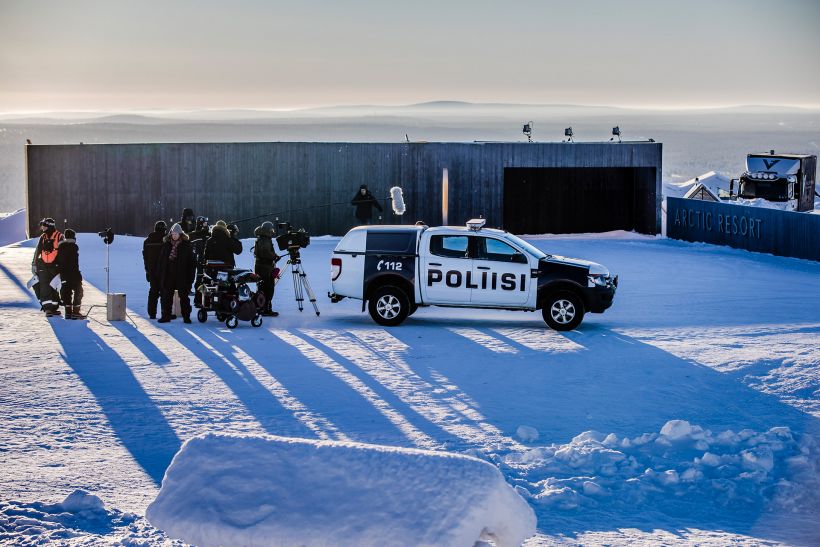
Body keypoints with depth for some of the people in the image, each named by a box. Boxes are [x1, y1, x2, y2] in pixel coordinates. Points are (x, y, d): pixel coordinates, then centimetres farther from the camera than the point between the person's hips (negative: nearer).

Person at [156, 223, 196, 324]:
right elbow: (161, 259, 10)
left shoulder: (186, 245, -3)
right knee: (166, 296, 5)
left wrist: (190, 276, -8)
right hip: (168, 275, 3)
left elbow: (191, 262, -3)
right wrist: (160, 273, 4)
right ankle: (166, 315, 13)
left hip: (182, 275, -3)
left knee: (184, 296, 4)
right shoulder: (167, 244, 5)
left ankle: (186, 316, 10)